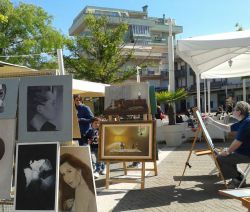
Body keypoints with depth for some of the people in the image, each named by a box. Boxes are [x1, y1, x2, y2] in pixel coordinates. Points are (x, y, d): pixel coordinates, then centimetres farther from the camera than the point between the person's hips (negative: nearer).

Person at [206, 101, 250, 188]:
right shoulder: (243, 122, 10)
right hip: (243, 152, 11)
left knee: (220, 159, -13)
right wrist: (212, 122, 18)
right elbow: (228, 128, 21)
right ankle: (237, 178, 22)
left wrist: (228, 152, -11)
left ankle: (238, 179, 0)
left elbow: (238, 142, -24)